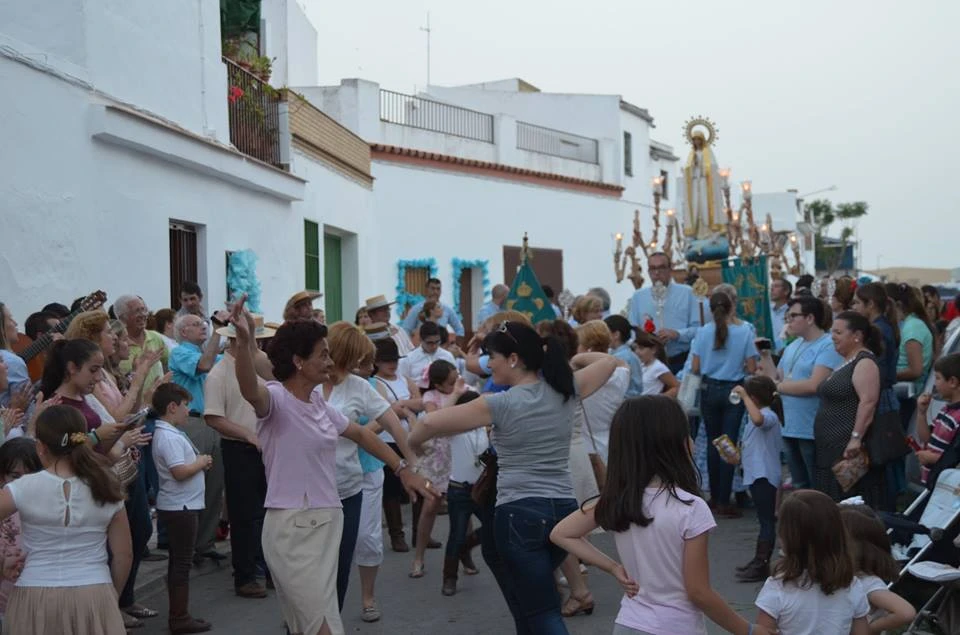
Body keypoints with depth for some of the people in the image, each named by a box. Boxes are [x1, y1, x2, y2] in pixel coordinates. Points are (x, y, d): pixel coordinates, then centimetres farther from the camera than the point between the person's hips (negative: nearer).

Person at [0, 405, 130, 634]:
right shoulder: (105, 490, 0)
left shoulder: (25, 488, -8)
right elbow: (123, 555, 4)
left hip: (37, 597, -1)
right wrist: (110, 594, 18)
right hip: (94, 596, 1)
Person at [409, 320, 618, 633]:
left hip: (520, 514, -6)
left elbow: (430, 423, -9)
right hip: (564, 510, 6)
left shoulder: (500, 404, -9)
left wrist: (409, 447, 9)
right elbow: (609, 361, 21)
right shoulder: (566, 390, 5)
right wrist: (573, 358, 31)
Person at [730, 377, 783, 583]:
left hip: (764, 476, -10)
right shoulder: (760, 415, 17)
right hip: (756, 474, 10)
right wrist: (739, 456, 13)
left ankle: (761, 565, -5)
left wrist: (744, 396, -32)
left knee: (766, 520, -6)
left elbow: (758, 419, -42)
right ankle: (759, 561, 22)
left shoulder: (769, 416, -16)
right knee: (765, 520, 16)